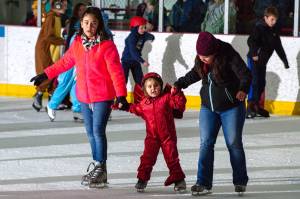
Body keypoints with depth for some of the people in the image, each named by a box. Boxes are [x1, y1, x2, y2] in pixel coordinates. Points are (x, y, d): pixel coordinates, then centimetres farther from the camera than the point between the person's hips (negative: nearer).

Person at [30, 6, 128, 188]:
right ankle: (96, 165, 23)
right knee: (91, 133, 11)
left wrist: (121, 95, -25)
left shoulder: (106, 45, -15)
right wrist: (46, 75, 20)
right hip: (85, 96, 6)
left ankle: (101, 169, -2)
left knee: (98, 131, -10)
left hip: (103, 96, -6)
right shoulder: (77, 44, 3)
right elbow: (65, 63, 16)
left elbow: (116, 71, -18)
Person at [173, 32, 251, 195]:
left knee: (234, 143, 0)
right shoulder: (200, 60, -3)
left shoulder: (229, 56, -21)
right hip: (208, 108, 5)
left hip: (231, 107, -5)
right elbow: (194, 74, 17)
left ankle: (240, 181, 17)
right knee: (206, 144, -3)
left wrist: (243, 89, -43)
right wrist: (179, 84, 13)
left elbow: (245, 74, -26)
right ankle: (204, 183, -4)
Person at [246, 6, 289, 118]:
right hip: (254, 59, -8)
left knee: (261, 83, 11)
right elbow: (251, 41, -28)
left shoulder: (274, 31, 9)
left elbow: (278, 47, 17)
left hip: (263, 60, 8)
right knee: (254, 82, -15)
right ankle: (250, 107, -17)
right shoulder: (259, 28, -15)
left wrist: (284, 60, 17)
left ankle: (256, 106, 21)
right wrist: (254, 54, -38)